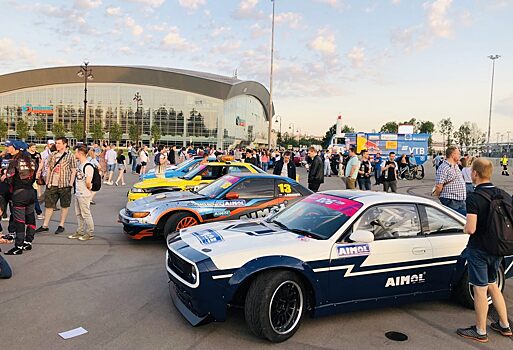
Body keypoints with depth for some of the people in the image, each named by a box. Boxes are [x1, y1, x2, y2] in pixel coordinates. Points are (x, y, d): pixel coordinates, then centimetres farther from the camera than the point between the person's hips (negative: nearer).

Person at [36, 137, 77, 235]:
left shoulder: (70, 156, -4)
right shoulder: (53, 155, 10)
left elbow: (73, 171, -4)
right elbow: (49, 169, 16)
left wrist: (70, 184, -10)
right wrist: (47, 182, 11)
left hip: (64, 185, -5)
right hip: (52, 185, 5)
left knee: (64, 205, 6)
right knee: (49, 205, 8)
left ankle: (61, 226, 16)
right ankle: (45, 225, 17)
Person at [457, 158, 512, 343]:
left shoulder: (474, 198, -21)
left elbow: (470, 229, -26)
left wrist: (465, 227, -5)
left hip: (478, 250, -7)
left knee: (480, 290, 4)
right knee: (492, 285, 23)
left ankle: (480, 332, 17)